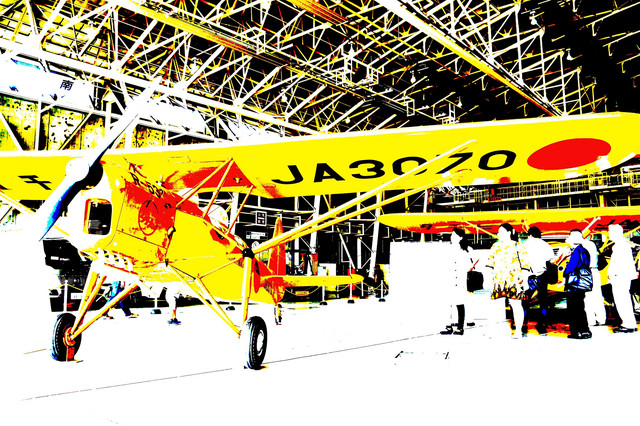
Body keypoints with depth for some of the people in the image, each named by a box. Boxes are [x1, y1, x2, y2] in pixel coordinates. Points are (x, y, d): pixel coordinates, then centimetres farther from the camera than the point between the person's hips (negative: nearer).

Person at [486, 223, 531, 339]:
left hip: (514, 281, -4)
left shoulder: (518, 247, 0)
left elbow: (525, 265, -1)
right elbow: (490, 264, 18)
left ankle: (518, 330, 9)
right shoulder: (495, 246, 15)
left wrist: (525, 281, -5)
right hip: (498, 281, 4)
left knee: (516, 305, 0)